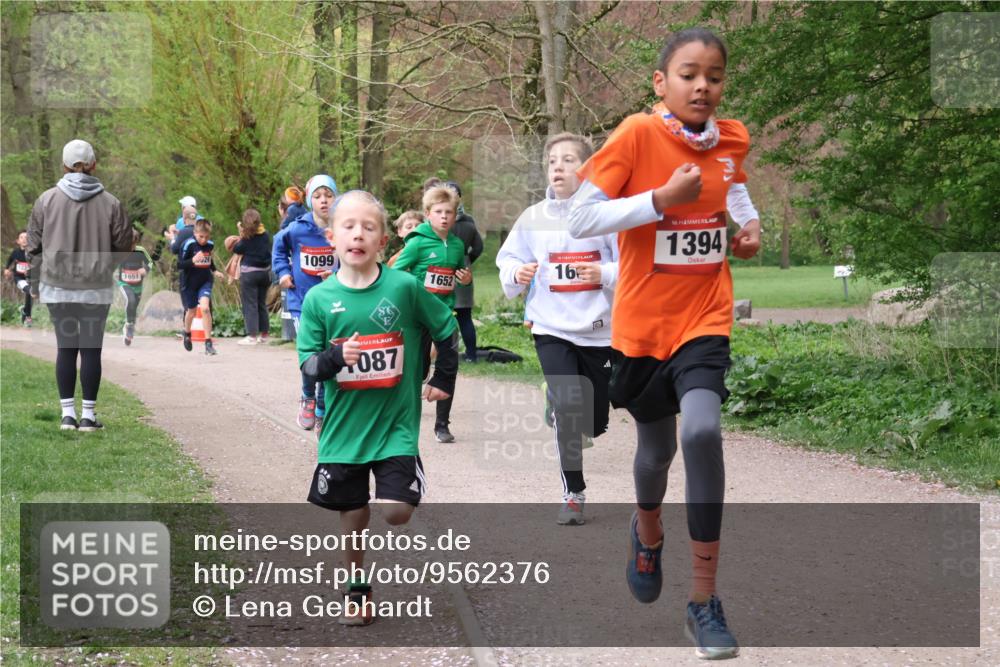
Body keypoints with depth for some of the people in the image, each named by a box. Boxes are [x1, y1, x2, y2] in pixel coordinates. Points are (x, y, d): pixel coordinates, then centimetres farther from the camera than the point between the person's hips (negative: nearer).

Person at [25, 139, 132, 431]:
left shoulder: (47, 200, -2)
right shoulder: (110, 203, -6)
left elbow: (34, 247, 3)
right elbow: (124, 245, 1)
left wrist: (35, 285, 14)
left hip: (57, 286, 1)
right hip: (96, 288, -1)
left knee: (65, 348, 8)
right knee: (91, 349, 4)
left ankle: (67, 414, 8)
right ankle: (88, 415, 6)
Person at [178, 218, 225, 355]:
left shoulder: (210, 245, -1)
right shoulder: (188, 244, -16)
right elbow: (179, 264, -18)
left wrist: (215, 271, 10)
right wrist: (193, 261, -34)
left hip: (205, 281, 2)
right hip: (189, 282, -2)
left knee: (205, 308, -19)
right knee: (191, 311, 13)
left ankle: (208, 343, -16)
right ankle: (187, 334, 46)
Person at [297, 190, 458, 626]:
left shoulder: (404, 287, -7)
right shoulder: (319, 298, -5)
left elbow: (446, 329, 8)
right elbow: (307, 363, -2)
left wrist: (444, 379, 9)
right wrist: (334, 357, -22)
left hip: (396, 424, -1)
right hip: (344, 426, 1)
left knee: (396, 511, -11)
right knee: (352, 516, 8)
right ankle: (357, 591, 28)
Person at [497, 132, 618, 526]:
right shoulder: (533, 218, 2)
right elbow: (507, 262, 10)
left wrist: (604, 274, -23)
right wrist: (517, 274, -11)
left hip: (600, 330, 0)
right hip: (552, 328, 0)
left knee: (594, 423, 9)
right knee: (567, 408, -18)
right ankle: (573, 494, -6)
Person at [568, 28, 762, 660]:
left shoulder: (733, 139, -1)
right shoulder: (637, 134, -14)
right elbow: (581, 219, -16)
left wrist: (749, 221, 4)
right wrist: (661, 199, -25)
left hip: (705, 316, 1)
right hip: (643, 320, -1)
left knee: (702, 430, -23)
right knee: (658, 449, 16)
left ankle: (705, 600, -13)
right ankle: (648, 531, 54)